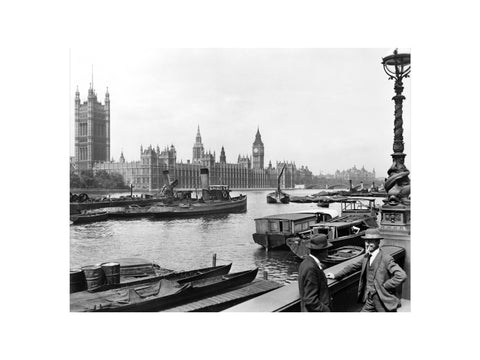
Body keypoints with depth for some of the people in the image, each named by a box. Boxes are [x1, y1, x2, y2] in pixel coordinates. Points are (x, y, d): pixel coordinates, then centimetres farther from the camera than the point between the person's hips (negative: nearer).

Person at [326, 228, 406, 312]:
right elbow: (353, 267, 16)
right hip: (370, 300, 6)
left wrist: (384, 286, -20)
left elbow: (401, 276, -24)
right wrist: (335, 276, 15)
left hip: (384, 301, -6)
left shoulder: (386, 259, -17)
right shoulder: (366, 257, 5)